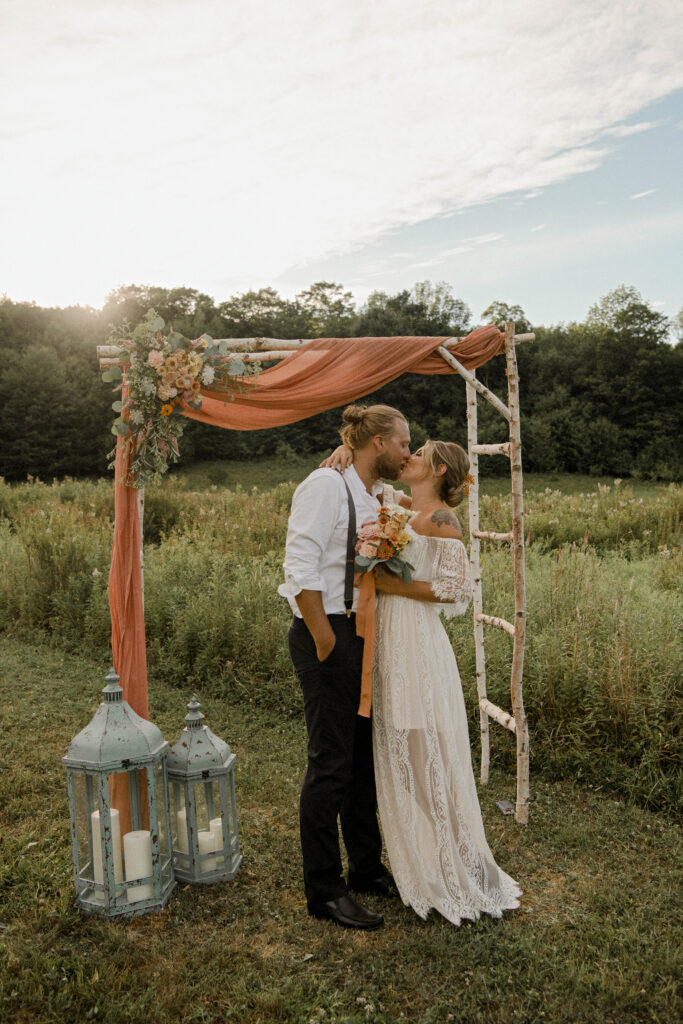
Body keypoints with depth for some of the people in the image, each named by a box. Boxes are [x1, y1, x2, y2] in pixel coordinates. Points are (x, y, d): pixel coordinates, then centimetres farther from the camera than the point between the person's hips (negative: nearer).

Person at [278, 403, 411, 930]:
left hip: (364, 634, 9)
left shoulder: (376, 497, 15)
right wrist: (324, 641, -17)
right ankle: (324, 890, 12)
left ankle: (367, 867, 32)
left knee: (366, 753, 16)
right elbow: (301, 566, -18)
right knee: (332, 762, -2)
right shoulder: (326, 484, -11)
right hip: (327, 634, -9)